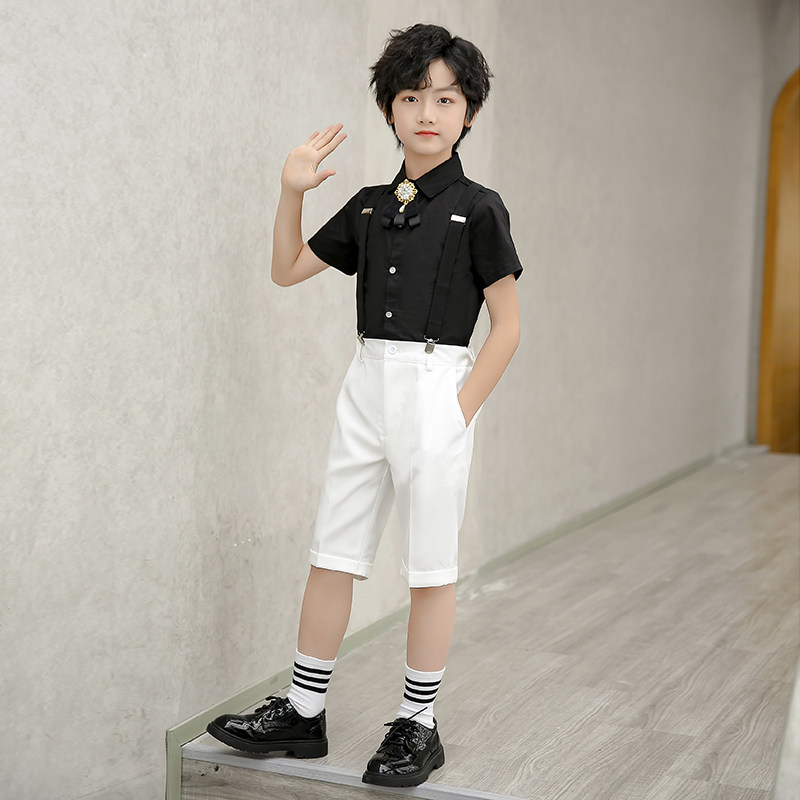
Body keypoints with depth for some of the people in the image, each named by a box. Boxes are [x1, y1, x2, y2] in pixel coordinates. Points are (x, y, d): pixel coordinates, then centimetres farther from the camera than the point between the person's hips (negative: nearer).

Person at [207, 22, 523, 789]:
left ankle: (418, 726, 16)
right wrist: (292, 190, 3)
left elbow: (507, 325, -5)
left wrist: (461, 409, -11)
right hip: (365, 383, 5)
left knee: (430, 567, 4)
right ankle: (302, 713, 20)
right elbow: (287, 269, 16)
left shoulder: (477, 208, -5)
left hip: (435, 387, -5)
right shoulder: (368, 207, 9)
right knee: (331, 555, 9)